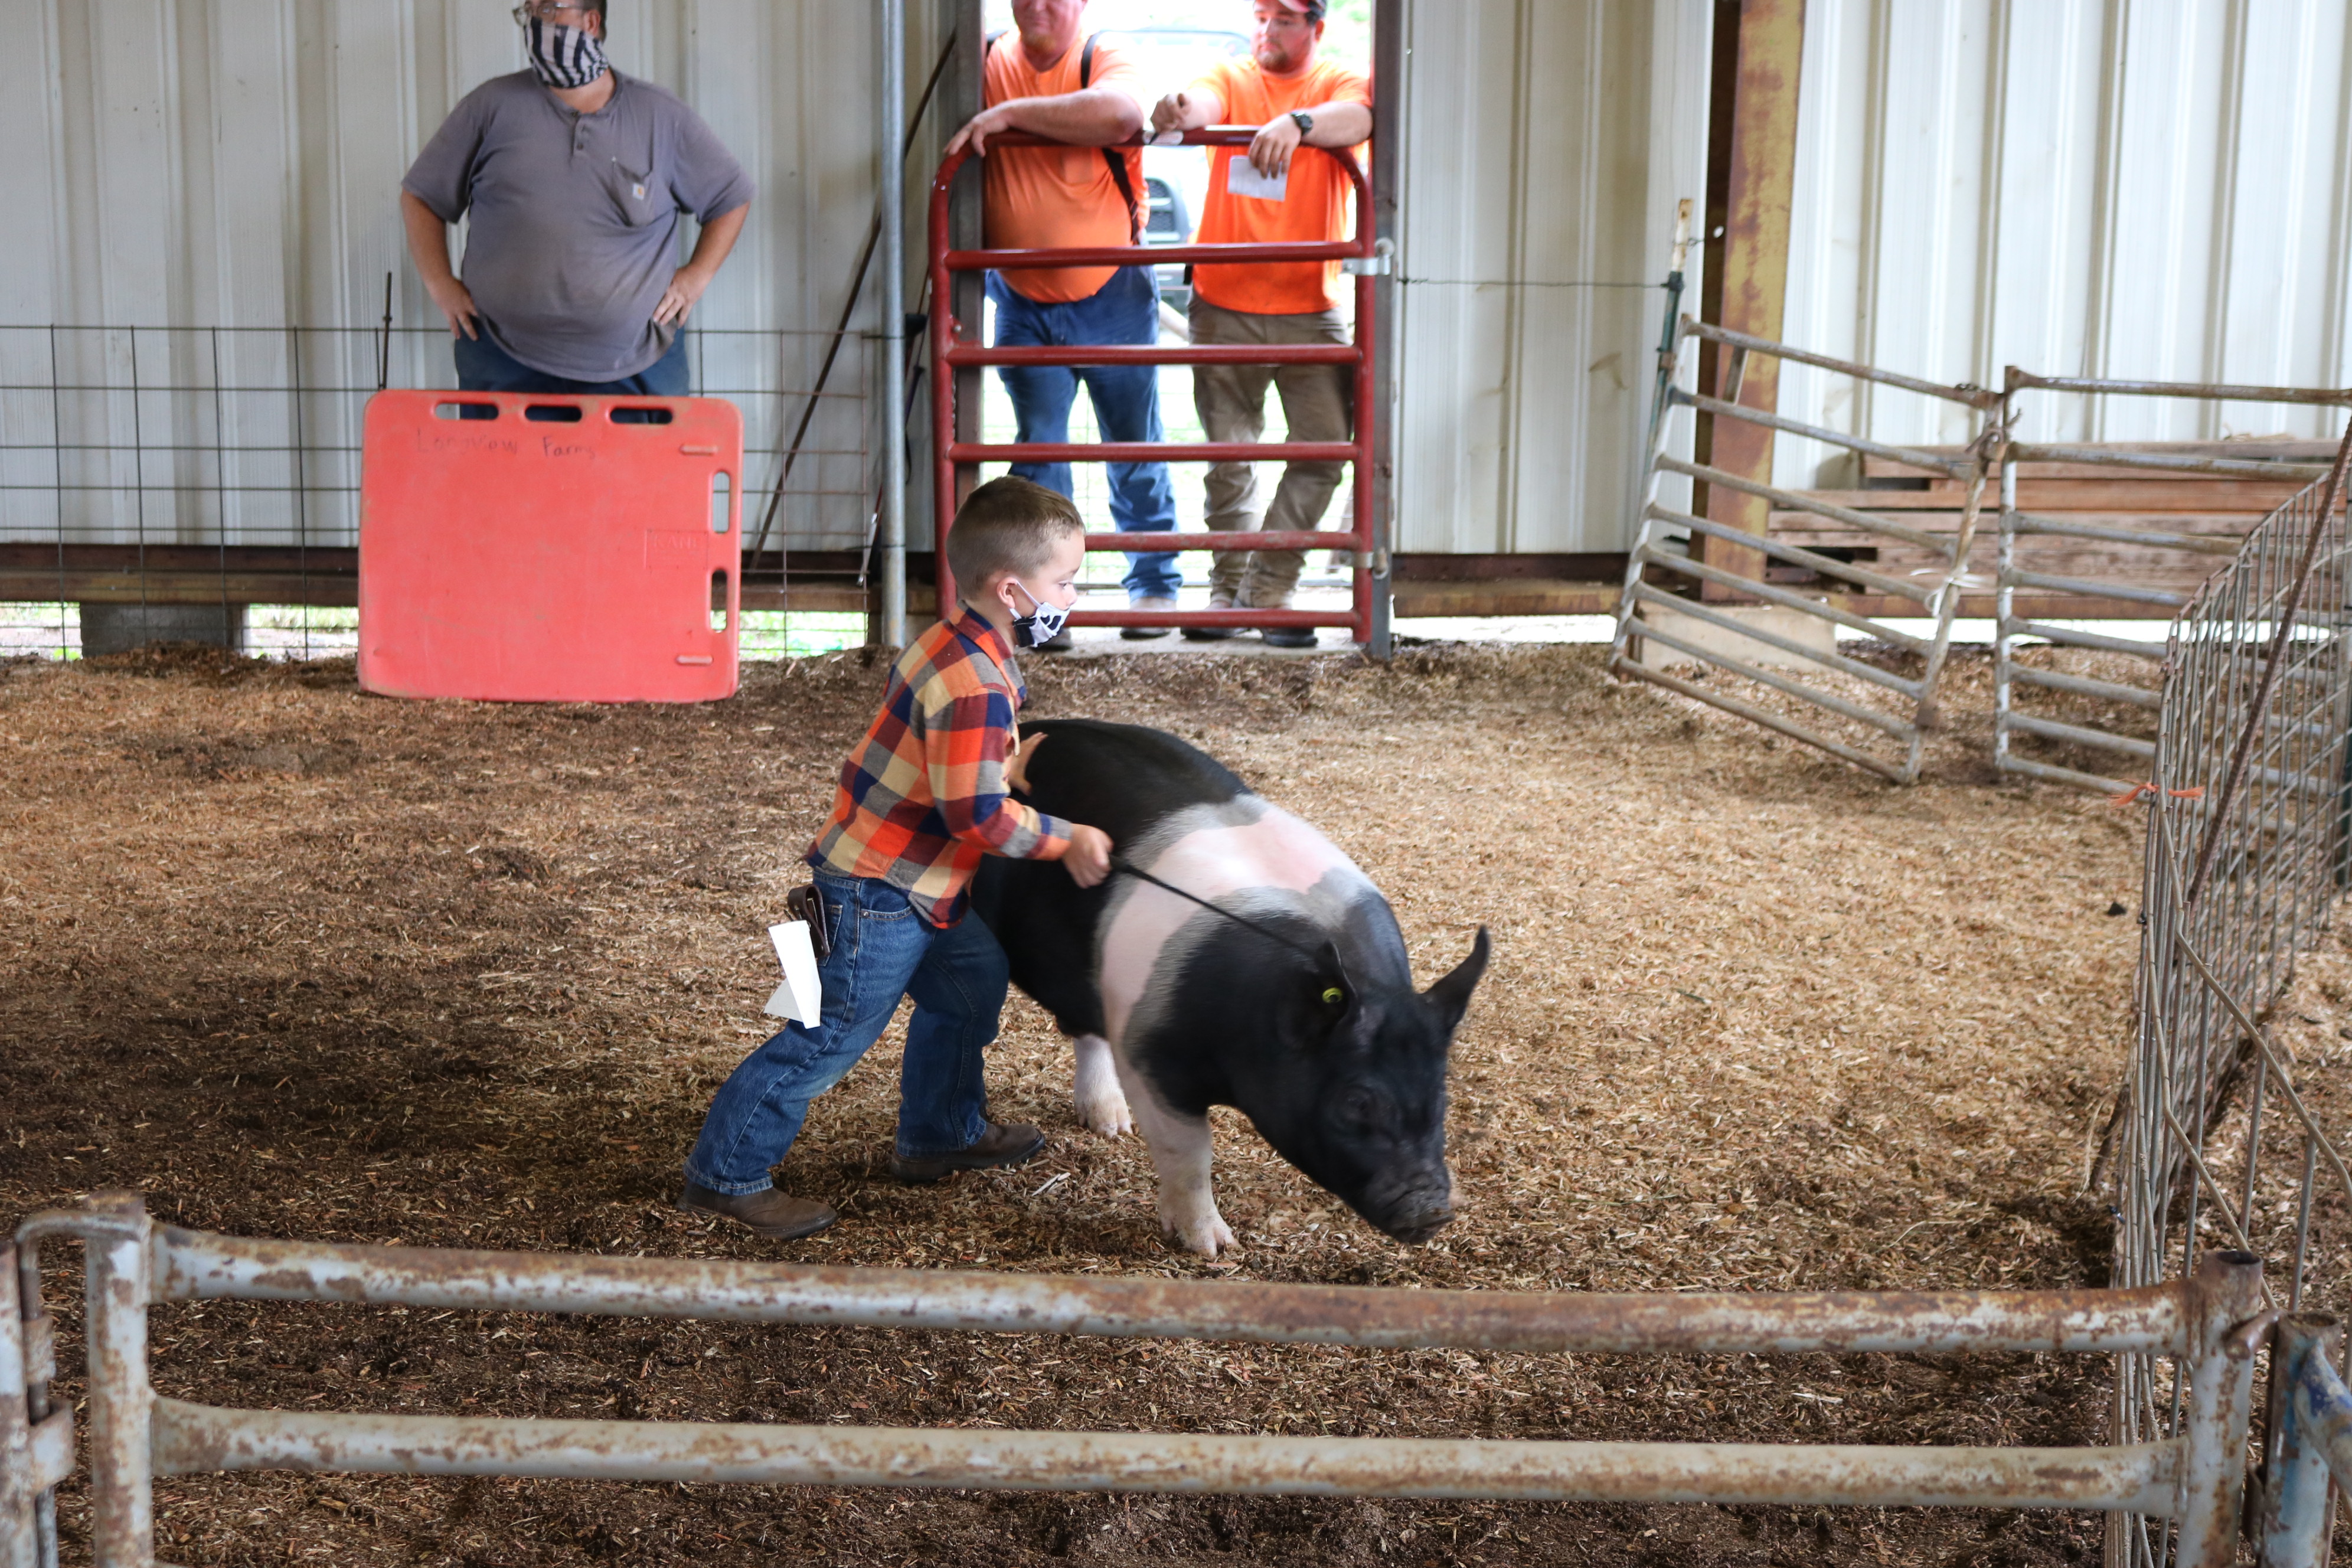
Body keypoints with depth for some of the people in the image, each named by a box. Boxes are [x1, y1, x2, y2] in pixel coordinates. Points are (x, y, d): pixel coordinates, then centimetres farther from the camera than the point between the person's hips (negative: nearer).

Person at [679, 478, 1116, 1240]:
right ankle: (725, 1176, 6)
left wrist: (1009, 764, 5)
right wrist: (1068, 841, -18)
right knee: (834, 1035, -4)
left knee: (970, 983, 23)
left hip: (910, 888, 11)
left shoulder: (954, 646, 7)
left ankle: (938, 1134, 39)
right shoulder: (975, 685, -26)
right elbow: (980, 815, -28)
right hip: (877, 894, -11)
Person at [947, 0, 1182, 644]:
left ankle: (1153, 586, 23)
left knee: (1134, 449, 9)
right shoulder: (989, 62, -1)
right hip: (1023, 301, 2)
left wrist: (1011, 114, -34)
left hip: (1112, 295, -2)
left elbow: (1119, 113, -34)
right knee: (1037, 451, 1)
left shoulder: (1106, 60, -11)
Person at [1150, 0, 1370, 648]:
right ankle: (1229, 586, 20)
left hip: (1311, 309, 0)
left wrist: (1298, 123, -43)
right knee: (1228, 459, 6)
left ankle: (1271, 588, 10)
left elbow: (1356, 118, -21)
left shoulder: (1339, 84, 3)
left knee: (1323, 451, -2)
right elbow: (1203, 102, -18)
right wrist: (1179, 112, -43)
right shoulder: (1232, 79, 6)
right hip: (1225, 307, 0)